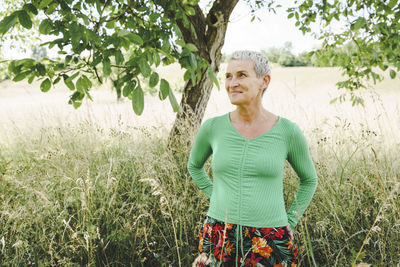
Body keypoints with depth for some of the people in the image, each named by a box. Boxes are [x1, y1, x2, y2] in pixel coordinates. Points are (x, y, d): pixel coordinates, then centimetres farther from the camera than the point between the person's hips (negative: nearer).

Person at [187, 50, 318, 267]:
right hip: (218, 240, 1)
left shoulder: (288, 132, -6)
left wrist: (290, 222, 5)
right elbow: (194, 166, 17)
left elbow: (309, 180, 11)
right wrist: (217, 198, 9)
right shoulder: (212, 128, -3)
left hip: (269, 244, -1)